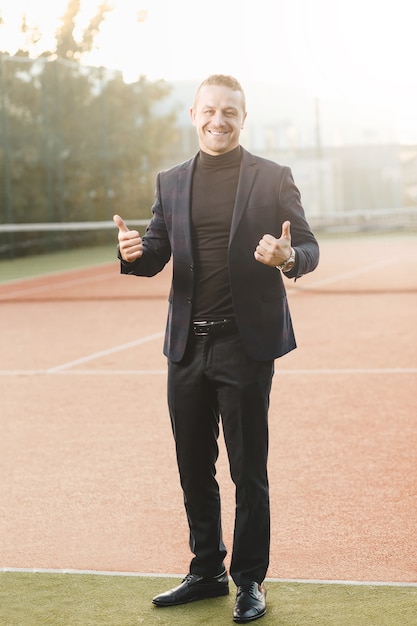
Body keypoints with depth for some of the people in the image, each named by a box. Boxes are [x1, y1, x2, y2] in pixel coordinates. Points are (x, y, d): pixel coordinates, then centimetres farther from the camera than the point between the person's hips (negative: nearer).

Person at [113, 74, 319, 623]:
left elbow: (308, 248, -1)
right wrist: (134, 253, -14)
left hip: (246, 345, -4)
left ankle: (250, 581, 17)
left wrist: (288, 257, -25)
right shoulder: (171, 182, 10)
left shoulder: (274, 179, 0)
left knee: (249, 471, 4)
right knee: (194, 469, 13)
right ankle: (207, 571, 28)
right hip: (187, 347, 4)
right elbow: (157, 257, 9)